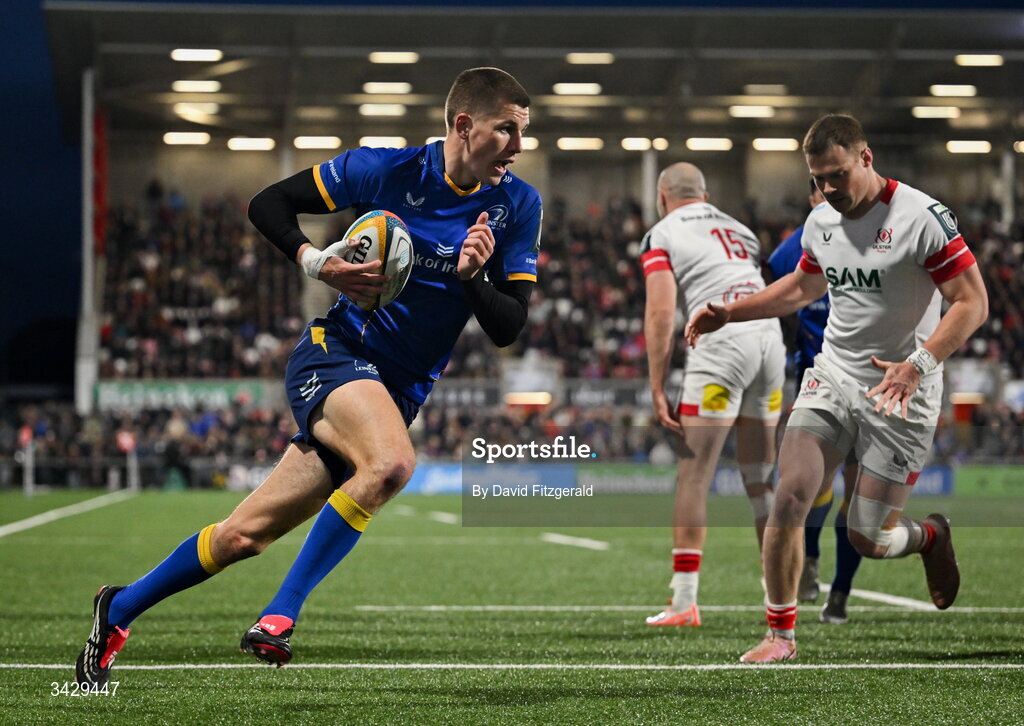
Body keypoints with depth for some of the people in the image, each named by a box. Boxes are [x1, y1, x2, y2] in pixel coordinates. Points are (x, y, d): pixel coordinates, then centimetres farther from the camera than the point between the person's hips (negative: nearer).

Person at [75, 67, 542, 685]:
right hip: (335, 352, -4)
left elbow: (508, 328, -2)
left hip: (400, 393, 4)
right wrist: (315, 262, -16)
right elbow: (268, 204, 1)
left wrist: (472, 278, -21)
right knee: (391, 462, -35)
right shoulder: (387, 169, -8)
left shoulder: (518, 206, -1)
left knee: (245, 535, 3)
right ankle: (281, 613, -24)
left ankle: (119, 610, 22)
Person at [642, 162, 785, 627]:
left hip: (721, 343, -6)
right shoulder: (739, 230, 27)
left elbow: (661, 313, -4)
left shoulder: (663, 236, 7)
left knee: (694, 477, -1)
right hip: (771, 336, 6)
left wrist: (657, 391, -5)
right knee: (760, 480, 15)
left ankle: (684, 601, -5)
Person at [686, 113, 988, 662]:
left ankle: (932, 537, 33)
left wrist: (918, 365, -27)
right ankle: (781, 634, 2)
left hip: (900, 397, -5)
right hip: (832, 380, 5)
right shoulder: (821, 221, 5)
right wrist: (727, 313, 16)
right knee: (788, 497, -12)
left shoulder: (922, 217, -16)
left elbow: (972, 302, -16)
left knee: (868, 539, -3)